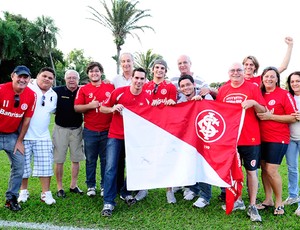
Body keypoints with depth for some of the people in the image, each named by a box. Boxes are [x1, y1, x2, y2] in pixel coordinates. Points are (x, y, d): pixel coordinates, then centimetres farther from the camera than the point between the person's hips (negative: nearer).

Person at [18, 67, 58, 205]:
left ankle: (46, 193, 12)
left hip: (43, 137, 4)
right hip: (23, 135, -3)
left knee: (45, 165, 2)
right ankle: (23, 191, 23)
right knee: (23, 165, 6)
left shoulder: (53, 95, 11)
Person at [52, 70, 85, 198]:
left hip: (77, 129, 2)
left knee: (76, 159, 9)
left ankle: (73, 185, 23)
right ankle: (59, 187, 15)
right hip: (61, 129, -2)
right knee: (59, 160, 2)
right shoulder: (57, 91, -4)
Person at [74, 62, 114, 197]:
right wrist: (90, 105, -15)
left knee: (106, 159, 9)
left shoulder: (110, 87, 5)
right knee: (90, 160, 8)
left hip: (107, 130, 0)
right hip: (90, 131, 0)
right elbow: (76, 108, -1)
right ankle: (91, 186, 22)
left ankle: (104, 186, 21)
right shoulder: (83, 89, 4)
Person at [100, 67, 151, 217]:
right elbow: (102, 108, -1)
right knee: (111, 168, -8)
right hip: (116, 136, -2)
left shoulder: (147, 99, -3)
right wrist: (113, 109, -20)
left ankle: (126, 193, 36)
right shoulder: (119, 92, -9)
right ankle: (108, 202, 0)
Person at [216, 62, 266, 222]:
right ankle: (237, 201, 31)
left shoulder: (253, 88, -2)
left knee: (251, 171, 4)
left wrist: (254, 103, -19)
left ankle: (252, 206, 16)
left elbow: (263, 113, -2)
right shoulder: (222, 90, 6)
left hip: (250, 138, -3)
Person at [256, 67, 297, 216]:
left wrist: (270, 116, -17)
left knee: (271, 170, -8)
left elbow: (293, 118, -11)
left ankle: (279, 202, 11)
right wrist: (260, 114, 0)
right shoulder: (260, 94, 9)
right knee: (264, 169, 9)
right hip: (262, 138, 5)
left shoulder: (284, 94, -6)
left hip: (278, 138, -5)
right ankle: (268, 199, 23)